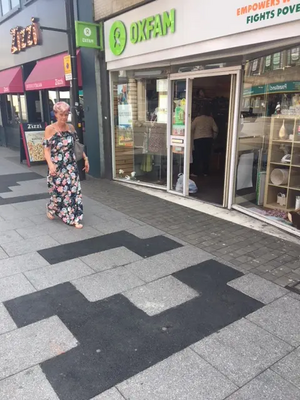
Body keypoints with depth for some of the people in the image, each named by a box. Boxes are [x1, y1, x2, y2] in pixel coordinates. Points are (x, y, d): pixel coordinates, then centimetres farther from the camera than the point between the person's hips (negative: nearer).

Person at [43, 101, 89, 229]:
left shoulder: (71, 128, 3)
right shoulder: (50, 129, -9)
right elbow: (47, 149, -13)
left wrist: (85, 159, 11)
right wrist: (50, 165, -27)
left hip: (71, 166, 3)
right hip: (57, 167, -3)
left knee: (74, 191, 0)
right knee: (58, 192, 9)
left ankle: (75, 219, 7)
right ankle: (51, 209, 39)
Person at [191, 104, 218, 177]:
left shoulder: (197, 119, -4)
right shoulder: (211, 119, 3)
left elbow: (191, 129, -5)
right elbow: (215, 130, 1)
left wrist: (192, 137, 8)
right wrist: (213, 137, 15)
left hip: (198, 139, -2)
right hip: (208, 139, 2)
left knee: (198, 156, 1)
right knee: (206, 156, 8)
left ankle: (197, 172, 2)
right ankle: (205, 172, 13)